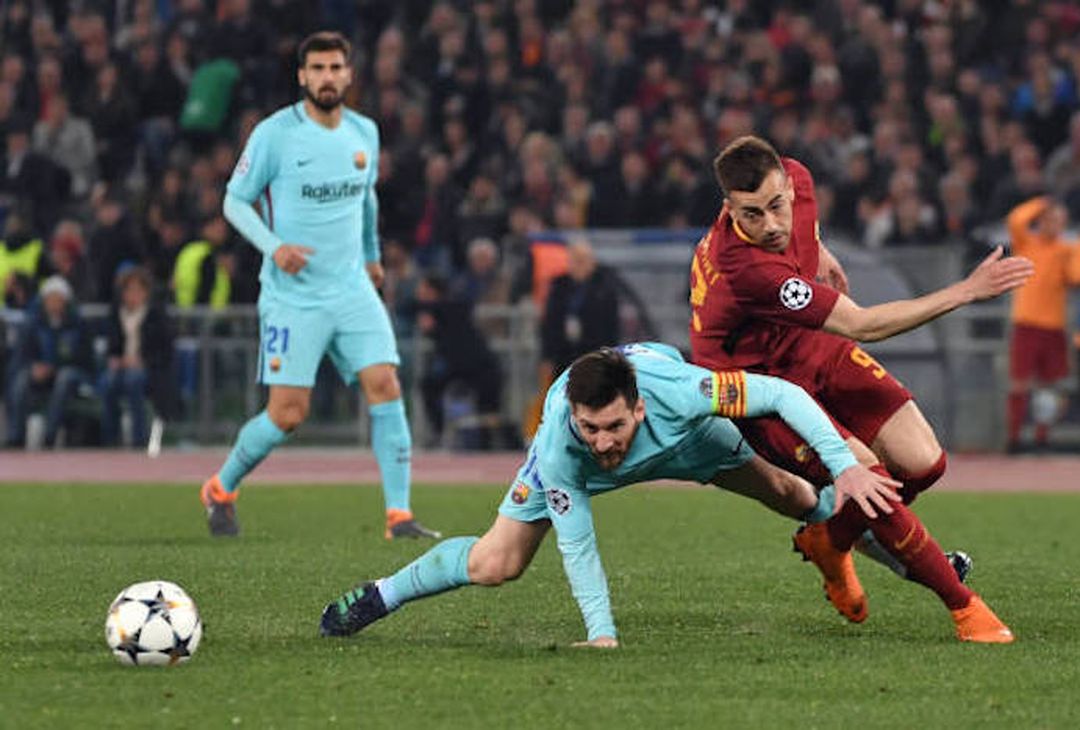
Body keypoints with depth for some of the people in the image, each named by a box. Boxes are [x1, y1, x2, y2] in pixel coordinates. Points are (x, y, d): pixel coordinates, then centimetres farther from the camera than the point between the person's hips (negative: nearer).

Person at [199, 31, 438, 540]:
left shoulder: (364, 133, 7)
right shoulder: (275, 134, -9)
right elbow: (235, 200, -3)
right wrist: (273, 246, -19)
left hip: (353, 289, 4)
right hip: (292, 295, -4)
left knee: (385, 387, -12)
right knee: (288, 413, -6)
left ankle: (399, 515, -9)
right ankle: (220, 489, 20)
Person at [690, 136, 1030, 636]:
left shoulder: (794, 179, -17)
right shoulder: (745, 268, -39)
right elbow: (862, 326, -36)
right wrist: (966, 292, -36)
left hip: (809, 350, 7)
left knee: (924, 463, -2)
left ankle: (829, 540, 24)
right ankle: (961, 603, -8)